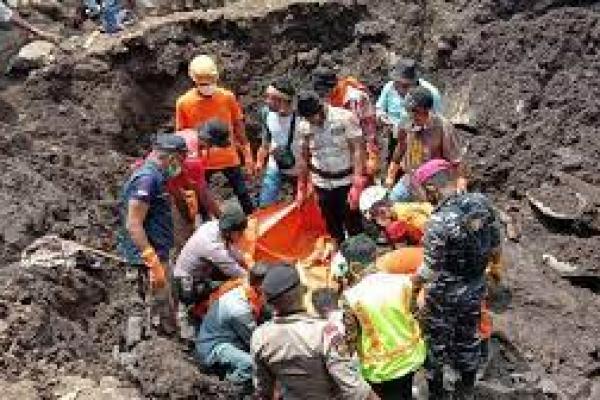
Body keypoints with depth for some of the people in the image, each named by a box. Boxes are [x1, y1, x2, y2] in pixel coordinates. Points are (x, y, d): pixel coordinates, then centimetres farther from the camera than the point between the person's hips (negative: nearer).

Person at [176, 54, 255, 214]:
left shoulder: (227, 97, -7)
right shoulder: (183, 102, -9)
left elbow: (238, 126, 3)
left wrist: (247, 154, 3)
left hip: (229, 158, 1)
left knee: (244, 196, 8)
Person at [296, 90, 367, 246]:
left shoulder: (345, 118, -14)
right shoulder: (303, 126, -2)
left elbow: (358, 150, -14)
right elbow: (303, 157, 9)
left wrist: (357, 185, -19)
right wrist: (301, 188, 11)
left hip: (347, 181, -3)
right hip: (322, 184, 3)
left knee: (353, 227, 0)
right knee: (333, 230, 12)